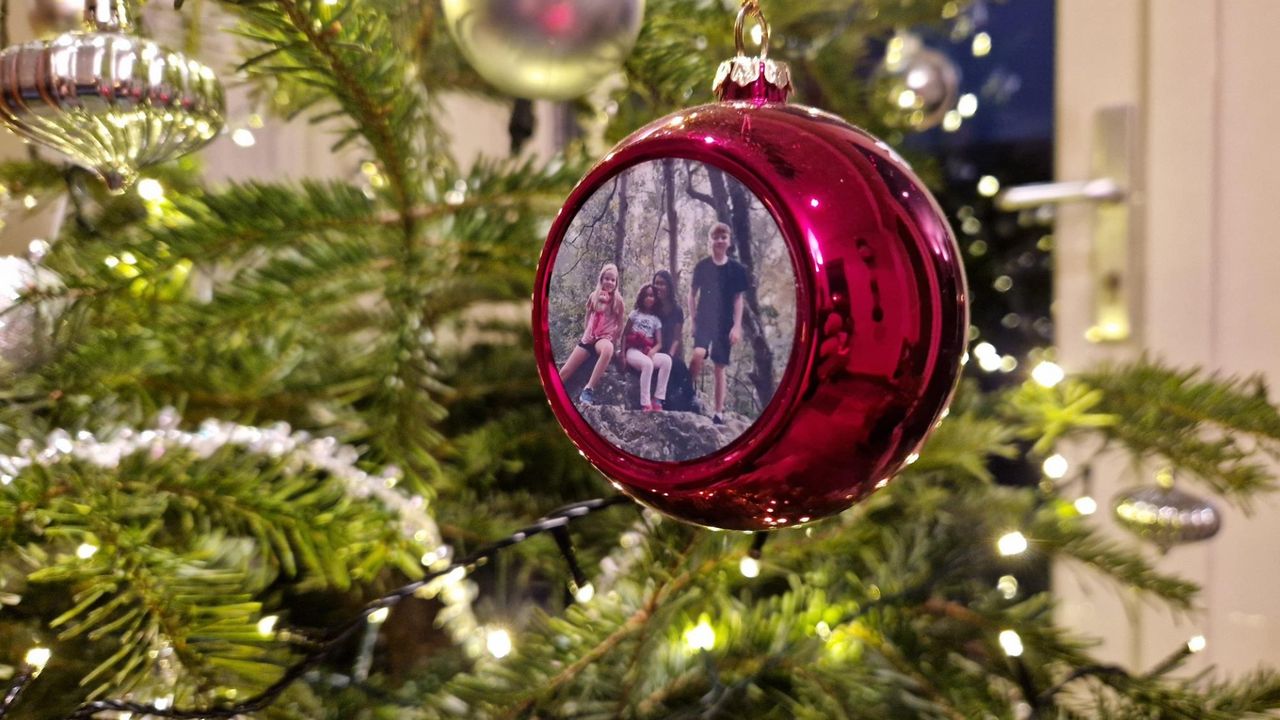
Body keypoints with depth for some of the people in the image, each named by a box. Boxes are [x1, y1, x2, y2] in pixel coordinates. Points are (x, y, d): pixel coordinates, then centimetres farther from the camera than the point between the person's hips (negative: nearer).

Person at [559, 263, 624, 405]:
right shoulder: (593, 296, 9)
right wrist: (585, 335, 15)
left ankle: (588, 390, -43)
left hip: (605, 338, -4)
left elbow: (620, 325, 4)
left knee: (608, 349, -43)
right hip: (589, 338, 4)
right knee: (565, 371, -9)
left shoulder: (617, 300, 1)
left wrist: (617, 345, -2)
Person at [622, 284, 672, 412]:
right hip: (633, 351, -3)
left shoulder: (656, 319, 16)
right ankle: (645, 403, -35)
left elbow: (659, 343, 6)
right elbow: (625, 334, 8)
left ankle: (658, 399, -29)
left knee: (667, 359, -29)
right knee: (647, 363, -38)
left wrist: (652, 351, -17)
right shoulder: (635, 314, 12)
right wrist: (622, 352, -8)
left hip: (648, 352, 3)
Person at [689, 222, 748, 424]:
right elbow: (692, 294, 9)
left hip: (725, 324, 0)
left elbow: (739, 299, 0)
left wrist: (737, 326, -7)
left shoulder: (736, 269, 0)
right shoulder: (702, 266, 1)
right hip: (704, 320, 0)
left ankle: (719, 412, 9)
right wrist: (693, 319, 2)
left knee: (719, 366, 3)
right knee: (698, 354, -25)